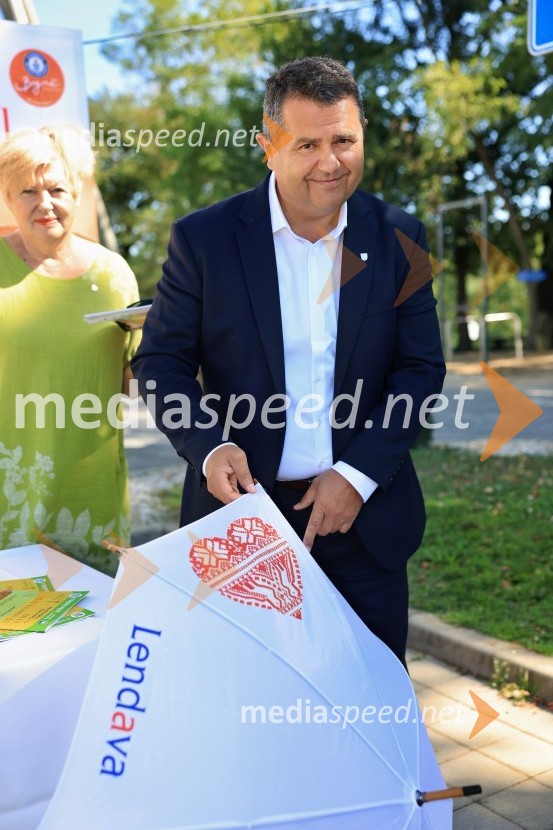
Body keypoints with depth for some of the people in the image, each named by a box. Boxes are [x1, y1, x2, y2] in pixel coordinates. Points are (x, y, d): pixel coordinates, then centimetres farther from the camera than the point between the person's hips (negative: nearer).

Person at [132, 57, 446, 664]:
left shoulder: (397, 237, -1)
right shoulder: (204, 238, -6)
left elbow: (422, 366, 0)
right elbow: (159, 360, -2)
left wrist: (358, 475, -11)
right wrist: (207, 447, -19)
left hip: (365, 516, 2)